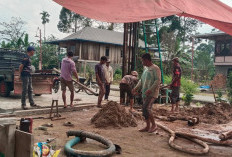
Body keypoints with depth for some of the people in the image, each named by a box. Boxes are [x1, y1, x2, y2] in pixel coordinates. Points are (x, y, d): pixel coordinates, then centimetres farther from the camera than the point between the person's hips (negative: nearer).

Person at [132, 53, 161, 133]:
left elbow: (157, 81, -17)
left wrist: (150, 90, -25)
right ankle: (148, 126, 19)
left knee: (146, 108, -18)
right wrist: (136, 88, 9)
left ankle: (154, 125, -3)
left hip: (152, 93, -9)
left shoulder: (155, 68, -9)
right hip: (145, 93, 9)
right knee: (145, 109, 9)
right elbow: (142, 80, 22)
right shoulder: (145, 68, 17)